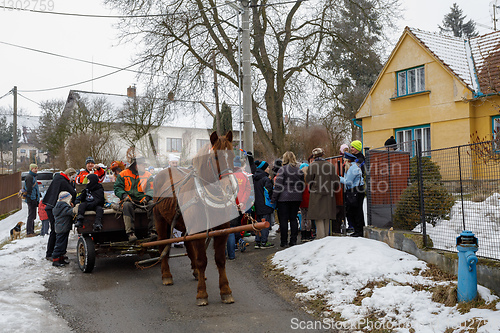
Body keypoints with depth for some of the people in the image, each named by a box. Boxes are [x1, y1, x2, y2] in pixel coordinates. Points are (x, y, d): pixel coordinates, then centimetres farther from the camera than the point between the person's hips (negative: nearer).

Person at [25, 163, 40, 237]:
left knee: (32, 216, 14)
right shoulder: (29, 177, -12)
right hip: (31, 199, -10)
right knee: (31, 216, -8)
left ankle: (31, 231, 20)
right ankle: (29, 232, -5)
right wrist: (30, 199, -22)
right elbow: (29, 189, -19)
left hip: (34, 199, 10)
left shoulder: (33, 176, 20)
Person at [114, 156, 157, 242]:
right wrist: (124, 195, -14)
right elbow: (117, 188, 7)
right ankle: (130, 233, -39)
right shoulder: (123, 174, 7)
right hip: (129, 200, -1)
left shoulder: (148, 175, 11)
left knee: (152, 204, -30)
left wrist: (147, 197, -16)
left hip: (142, 200, 2)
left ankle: (153, 231, -29)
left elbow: (151, 189, 6)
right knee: (127, 205, -37)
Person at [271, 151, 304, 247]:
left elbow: (278, 185, -12)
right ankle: (293, 240, 13)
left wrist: (273, 199, -8)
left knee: (283, 220, 1)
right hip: (296, 198, 5)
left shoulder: (282, 169, -8)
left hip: (284, 198, -5)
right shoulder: (299, 170, 9)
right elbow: (302, 185, 13)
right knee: (293, 219, 12)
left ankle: (284, 241, 3)